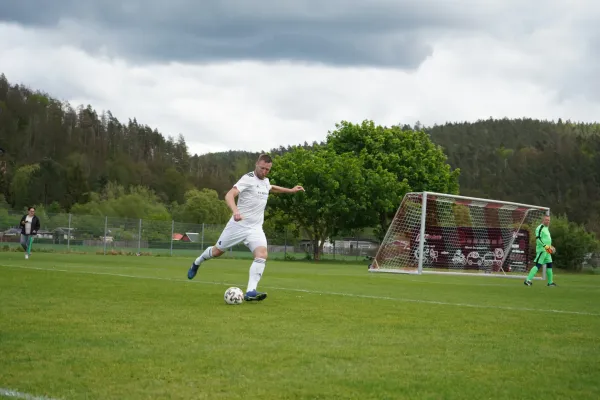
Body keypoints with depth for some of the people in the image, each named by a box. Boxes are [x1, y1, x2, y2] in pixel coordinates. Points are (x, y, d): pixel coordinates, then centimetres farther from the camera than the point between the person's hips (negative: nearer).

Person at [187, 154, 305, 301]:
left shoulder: (265, 181, 9)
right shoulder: (248, 179, -16)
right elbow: (229, 195, -29)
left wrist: (291, 190, 39)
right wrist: (235, 211, -47)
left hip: (256, 228, 5)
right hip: (238, 225, -5)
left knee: (262, 255, -21)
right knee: (217, 251, 12)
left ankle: (250, 292, -27)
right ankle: (196, 264, 45)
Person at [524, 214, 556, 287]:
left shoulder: (546, 228, 19)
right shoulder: (540, 228, -12)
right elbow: (538, 239, -22)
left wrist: (550, 246, 24)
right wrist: (545, 246, -27)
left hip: (547, 251, 10)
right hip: (541, 250, -10)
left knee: (549, 264, 13)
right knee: (538, 265, -14)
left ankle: (550, 282, 21)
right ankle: (528, 280, -15)